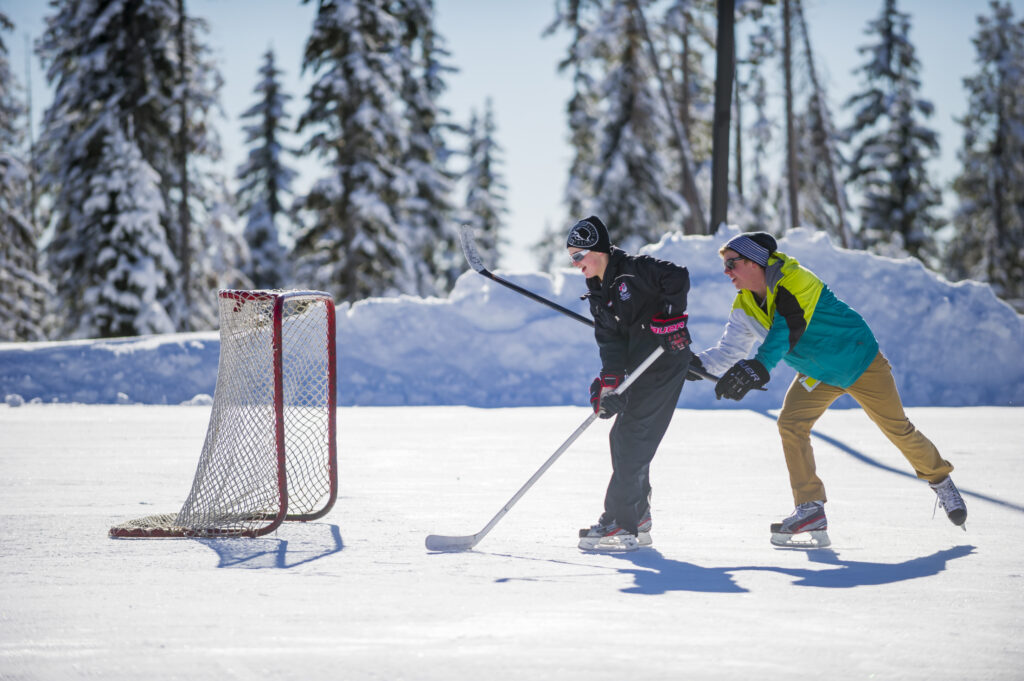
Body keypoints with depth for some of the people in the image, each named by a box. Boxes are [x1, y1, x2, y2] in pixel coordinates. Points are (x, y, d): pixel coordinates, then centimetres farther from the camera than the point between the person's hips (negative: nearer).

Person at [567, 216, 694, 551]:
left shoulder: (633, 269, -12)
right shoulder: (598, 292, 11)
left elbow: (677, 277, -21)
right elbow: (609, 338, 2)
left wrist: (669, 317, -22)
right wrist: (610, 380, -12)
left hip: (666, 359, -9)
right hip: (639, 367, 9)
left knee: (632, 439, -13)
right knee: (624, 439, 13)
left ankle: (620, 525, -13)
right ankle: (638, 520, 24)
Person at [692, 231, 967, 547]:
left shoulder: (794, 280, -30)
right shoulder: (746, 305, -5)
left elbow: (786, 332, -43)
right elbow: (730, 351, -3)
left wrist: (758, 367, -57)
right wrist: (696, 363, -23)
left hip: (860, 360, -6)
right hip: (816, 374, 6)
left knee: (897, 428, 3)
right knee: (790, 423, -16)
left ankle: (939, 478, 29)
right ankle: (811, 508, -14)